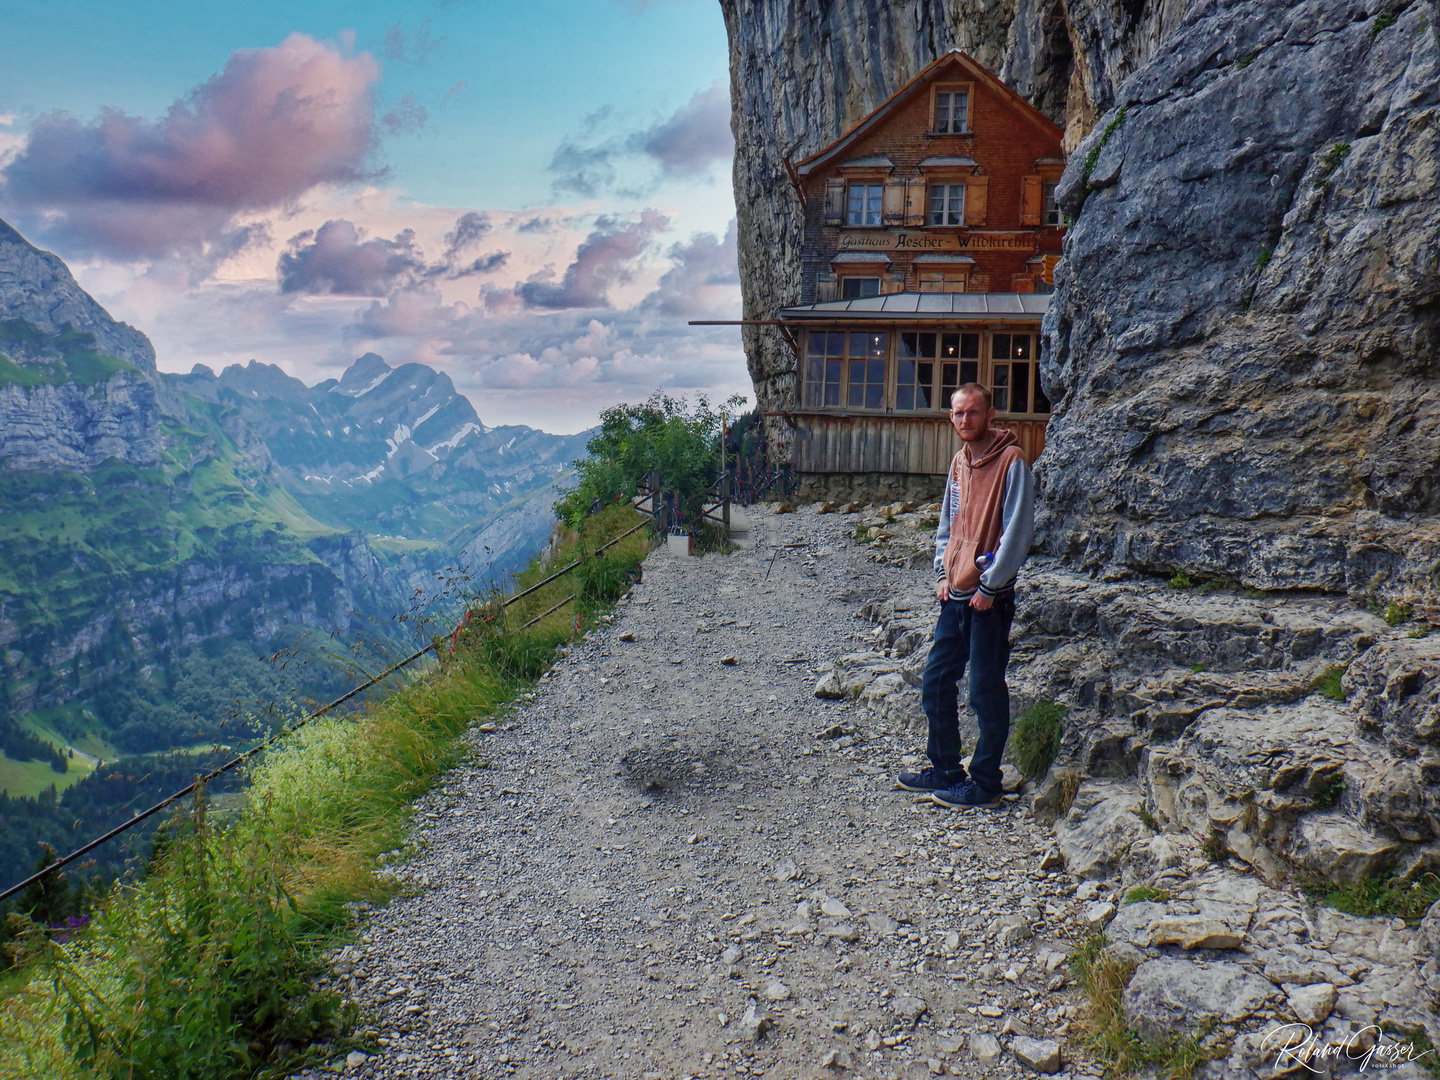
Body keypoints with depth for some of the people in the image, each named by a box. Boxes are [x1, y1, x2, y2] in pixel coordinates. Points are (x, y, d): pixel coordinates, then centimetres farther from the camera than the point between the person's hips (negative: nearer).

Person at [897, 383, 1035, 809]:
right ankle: (945, 769, 27)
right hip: (955, 596, 8)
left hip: (989, 598, -8)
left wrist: (990, 587, -15)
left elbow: (1018, 530, -15)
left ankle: (985, 783, 13)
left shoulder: (1011, 461, -11)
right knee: (935, 682, 13)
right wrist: (943, 574, 10)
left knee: (986, 693, 1)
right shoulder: (959, 462, 13)